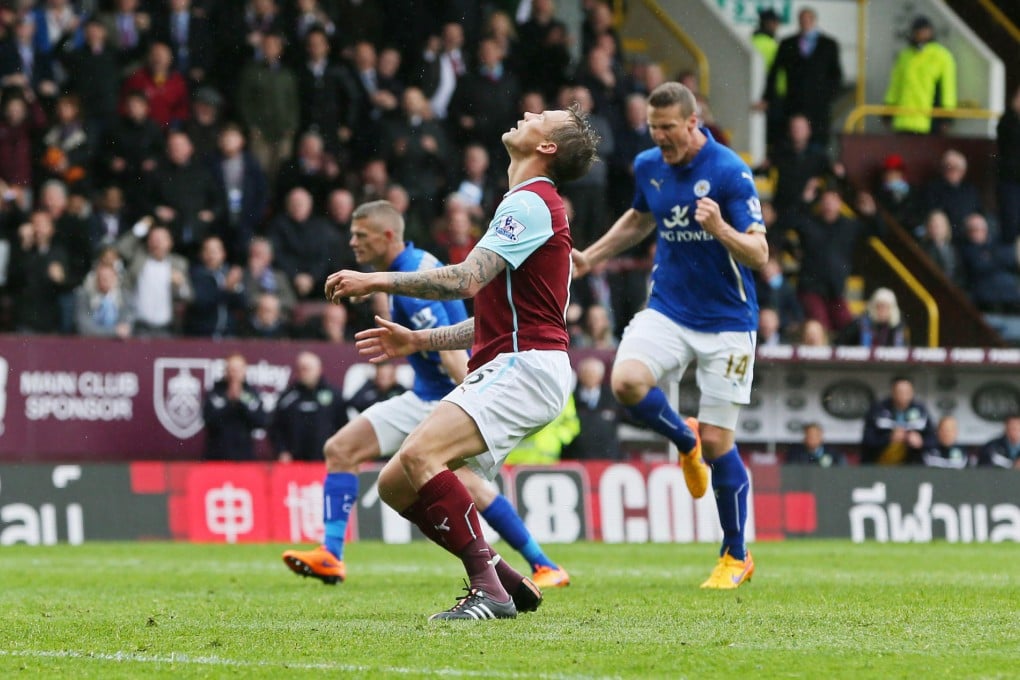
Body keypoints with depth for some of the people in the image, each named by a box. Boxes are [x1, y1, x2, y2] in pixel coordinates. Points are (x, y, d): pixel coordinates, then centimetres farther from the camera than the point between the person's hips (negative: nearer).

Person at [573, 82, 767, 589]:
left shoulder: (729, 172, -15)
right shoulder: (648, 167, 4)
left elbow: (758, 254, -19)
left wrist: (721, 229, -37)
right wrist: (592, 255, 20)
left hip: (726, 320, -5)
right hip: (668, 309, 5)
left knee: (717, 443, -4)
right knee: (626, 382, -25)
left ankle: (736, 556, 16)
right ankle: (684, 439, 8)